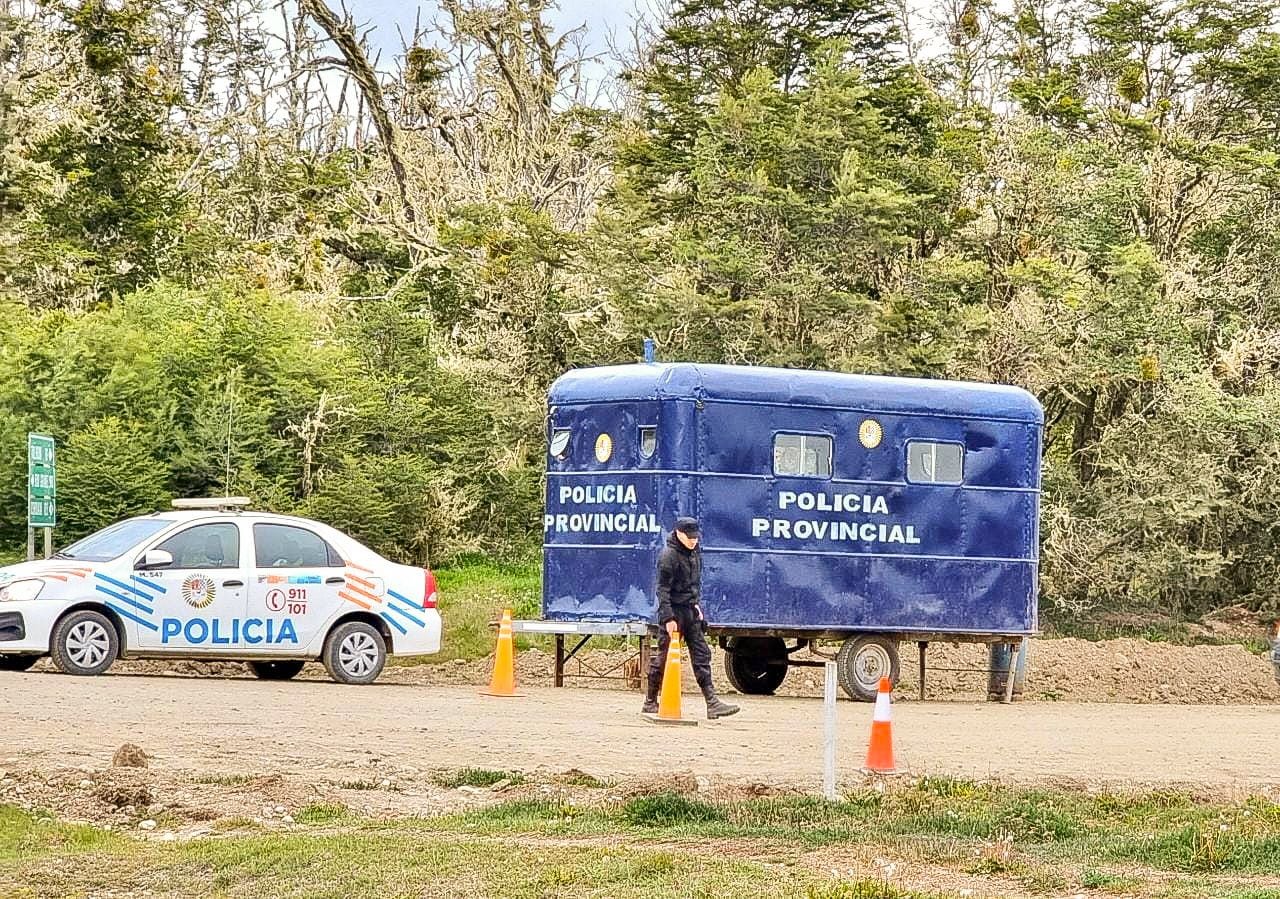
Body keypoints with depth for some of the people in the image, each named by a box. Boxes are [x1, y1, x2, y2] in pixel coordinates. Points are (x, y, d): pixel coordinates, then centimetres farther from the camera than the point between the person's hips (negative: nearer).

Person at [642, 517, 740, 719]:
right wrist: (668, 618, -22)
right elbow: (663, 590, -18)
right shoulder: (668, 556, -16)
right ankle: (650, 702, 9)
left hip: (690, 610, 8)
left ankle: (712, 702, -1)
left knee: (702, 654, 2)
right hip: (674, 611, -8)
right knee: (664, 656, -1)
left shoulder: (695, 551, 10)